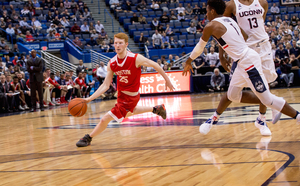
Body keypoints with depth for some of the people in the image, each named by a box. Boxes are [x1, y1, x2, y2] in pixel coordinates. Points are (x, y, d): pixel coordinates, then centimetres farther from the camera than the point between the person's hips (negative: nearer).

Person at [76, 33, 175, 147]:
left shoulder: (136, 59, -24)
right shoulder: (112, 64, -10)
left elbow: (154, 65, -10)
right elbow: (106, 85, -5)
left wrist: (167, 80, -1)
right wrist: (89, 99, -13)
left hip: (130, 97, -7)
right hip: (121, 94, 7)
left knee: (105, 119, -9)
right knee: (128, 112, 36)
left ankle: (88, 138, 12)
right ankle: (156, 109, 53)